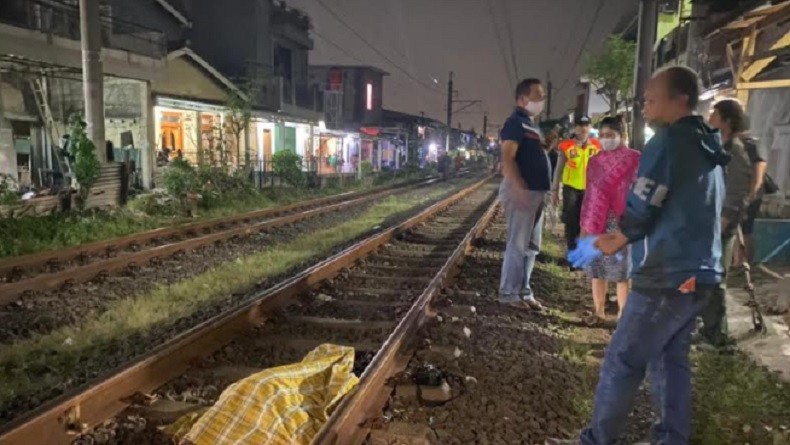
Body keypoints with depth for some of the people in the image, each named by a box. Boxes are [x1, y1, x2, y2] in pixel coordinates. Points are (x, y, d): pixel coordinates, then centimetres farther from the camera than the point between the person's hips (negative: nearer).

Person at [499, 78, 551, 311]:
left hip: (535, 192, 10)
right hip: (521, 191, -9)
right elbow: (507, 159, -20)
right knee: (518, 244, -5)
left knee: (531, 246, 12)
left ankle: (524, 291, 21)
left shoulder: (532, 125, 20)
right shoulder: (516, 122, -9)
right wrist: (520, 189, -27)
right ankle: (509, 293, 4)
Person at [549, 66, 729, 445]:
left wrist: (605, 245, 3)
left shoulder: (669, 141, -11)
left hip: (669, 274, -9)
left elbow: (640, 212, -14)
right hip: (699, 272, 9)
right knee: (670, 358, 16)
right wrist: (613, 242, 18)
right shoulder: (708, 147, 15)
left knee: (622, 361, 0)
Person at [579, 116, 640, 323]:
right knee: (596, 268, 7)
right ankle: (599, 311, 16)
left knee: (620, 269, -1)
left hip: (620, 222, -4)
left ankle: (623, 313, 8)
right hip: (596, 222, 4)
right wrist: (584, 224, 11)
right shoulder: (595, 161, 12)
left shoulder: (634, 159, -1)